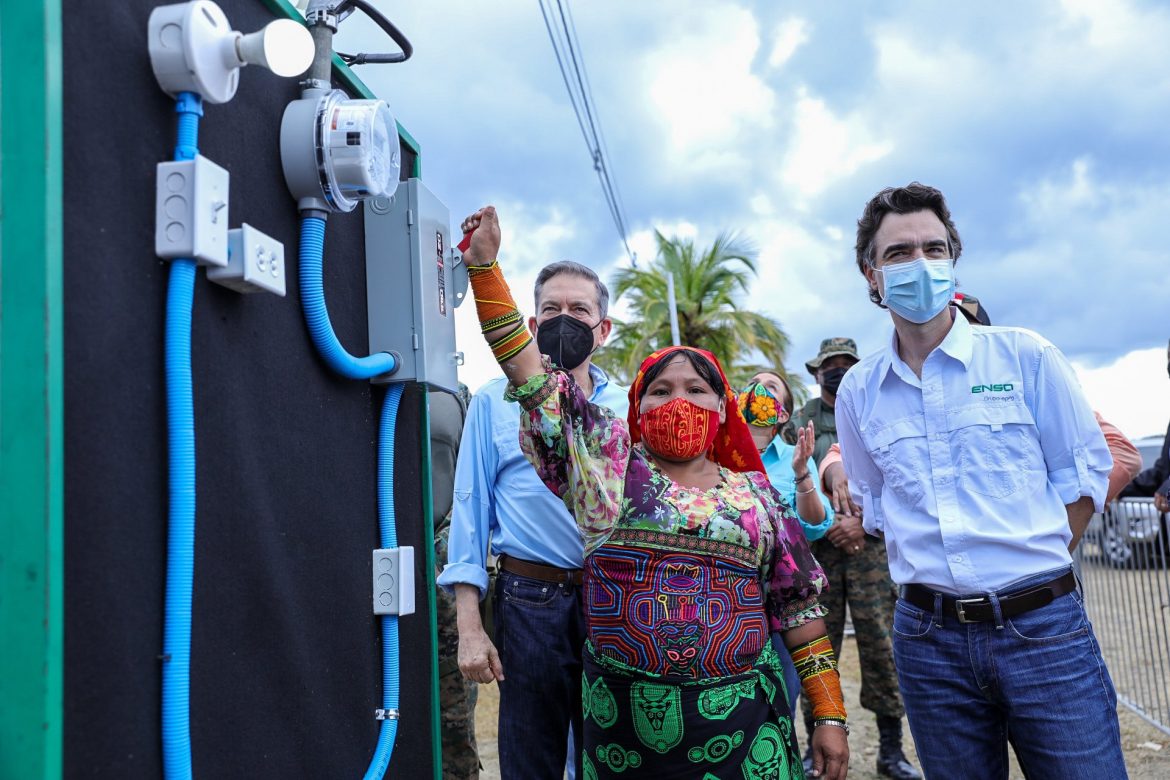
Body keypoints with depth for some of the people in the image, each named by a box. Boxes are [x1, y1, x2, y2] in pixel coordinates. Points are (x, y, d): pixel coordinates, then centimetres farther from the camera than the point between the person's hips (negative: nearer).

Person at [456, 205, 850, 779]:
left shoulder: (754, 494, 6)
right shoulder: (607, 466, 2)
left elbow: (798, 605, 8)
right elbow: (530, 374, -1)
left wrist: (829, 715, 4)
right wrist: (484, 266, -5)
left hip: (740, 720, 1)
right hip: (625, 723, 0)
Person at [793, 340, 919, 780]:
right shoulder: (800, 421, 9)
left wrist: (861, 522, -11)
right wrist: (830, 524, -10)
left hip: (871, 545, 0)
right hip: (817, 547, 0)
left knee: (881, 645, 0)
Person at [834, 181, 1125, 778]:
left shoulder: (1023, 355, -1)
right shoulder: (859, 390, 5)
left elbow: (1086, 471, 3)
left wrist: (1034, 564, 0)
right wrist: (933, 569, 4)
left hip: (1043, 627, -2)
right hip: (928, 635, 2)